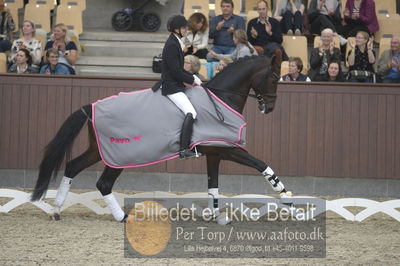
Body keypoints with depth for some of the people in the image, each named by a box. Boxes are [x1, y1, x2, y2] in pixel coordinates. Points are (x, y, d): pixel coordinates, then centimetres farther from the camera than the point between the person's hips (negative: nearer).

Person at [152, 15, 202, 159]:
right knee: (191, 113, -22)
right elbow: (176, 72, -20)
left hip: (176, 85, 11)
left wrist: (192, 77, 9)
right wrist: (193, 80, -10)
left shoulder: (176, 42, 14)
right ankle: (184, 150, -26)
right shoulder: (171, 45, -18)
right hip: (171, 87, -11)